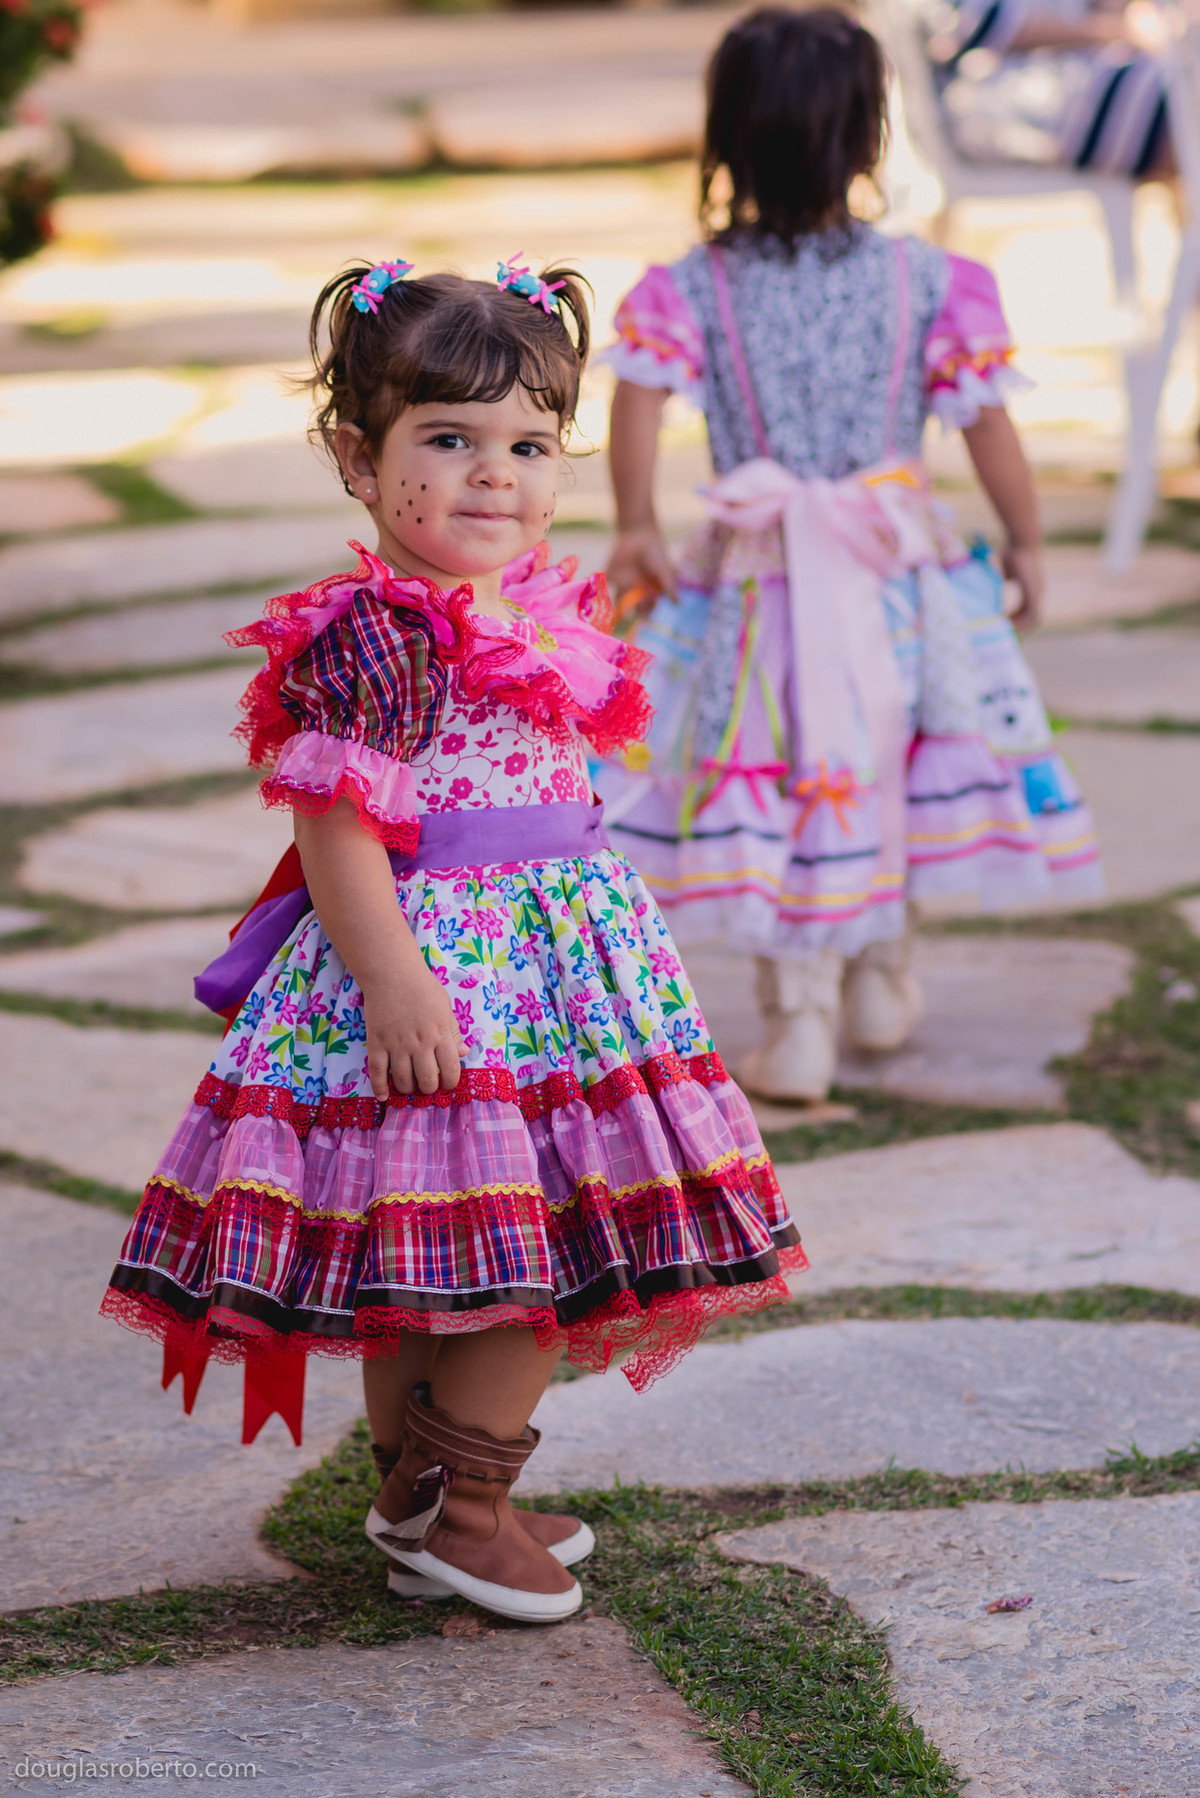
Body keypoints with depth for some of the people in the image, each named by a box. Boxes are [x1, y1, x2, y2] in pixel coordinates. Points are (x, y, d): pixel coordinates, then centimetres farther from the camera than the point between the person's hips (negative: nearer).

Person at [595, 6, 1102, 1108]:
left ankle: (800, 1018, 6)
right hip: (898, 574, 1)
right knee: (884, 777, 20)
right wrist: (1024, 540, 9)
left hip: (759, 586, -1)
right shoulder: (928, 283, -8)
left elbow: (639, 407, -17)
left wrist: (636, 529, -3)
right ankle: (884, 983, 36)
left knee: (777, 797, 7)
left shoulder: (691, 291, -9)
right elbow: (989, 427, -4)